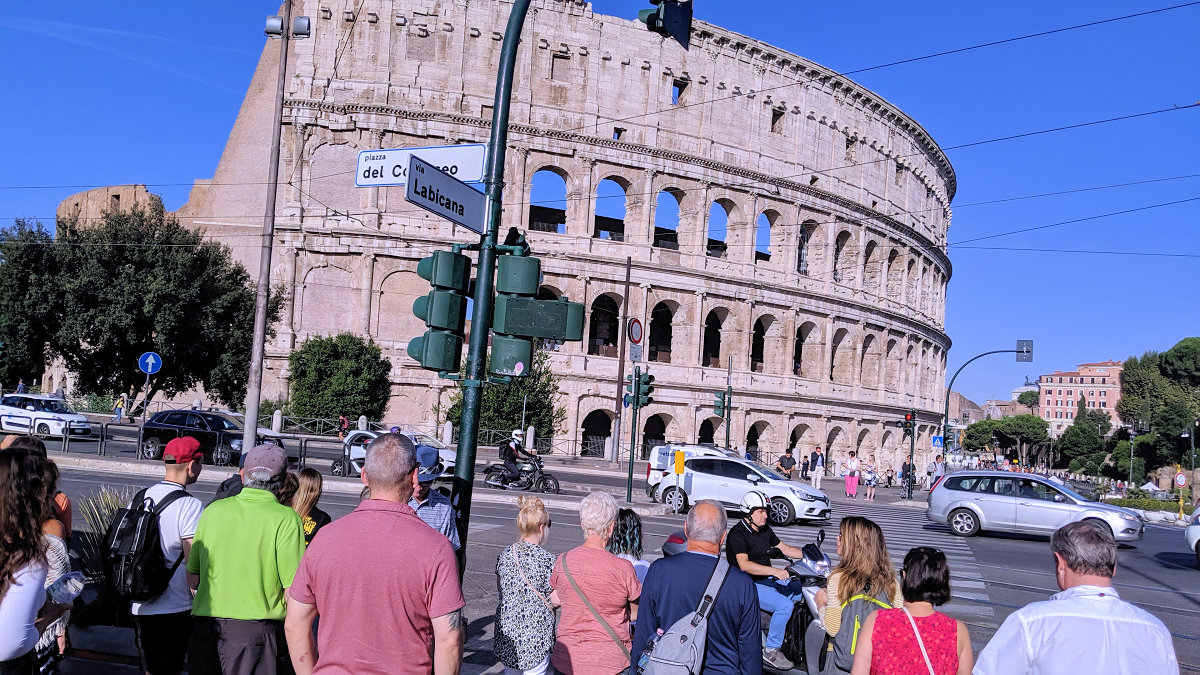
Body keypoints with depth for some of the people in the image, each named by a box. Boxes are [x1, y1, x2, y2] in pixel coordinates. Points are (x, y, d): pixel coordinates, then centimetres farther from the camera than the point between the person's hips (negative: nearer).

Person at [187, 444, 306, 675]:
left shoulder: (213, 509, 5)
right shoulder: (286, 519, -10)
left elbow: (192, 580, 11)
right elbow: (294, 590, -13)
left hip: (205, 625, 4)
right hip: (255, 628, -4)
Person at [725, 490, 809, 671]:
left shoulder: (765, 529, 11)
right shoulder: (737, 533, -17)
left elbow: (783, 548, 20)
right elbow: (744, 565, -29)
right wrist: (775, 571, -39)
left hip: (767, 579, 9)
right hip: (748, 585, -9)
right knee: (784, 605, -27)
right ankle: (771, 649, -13)